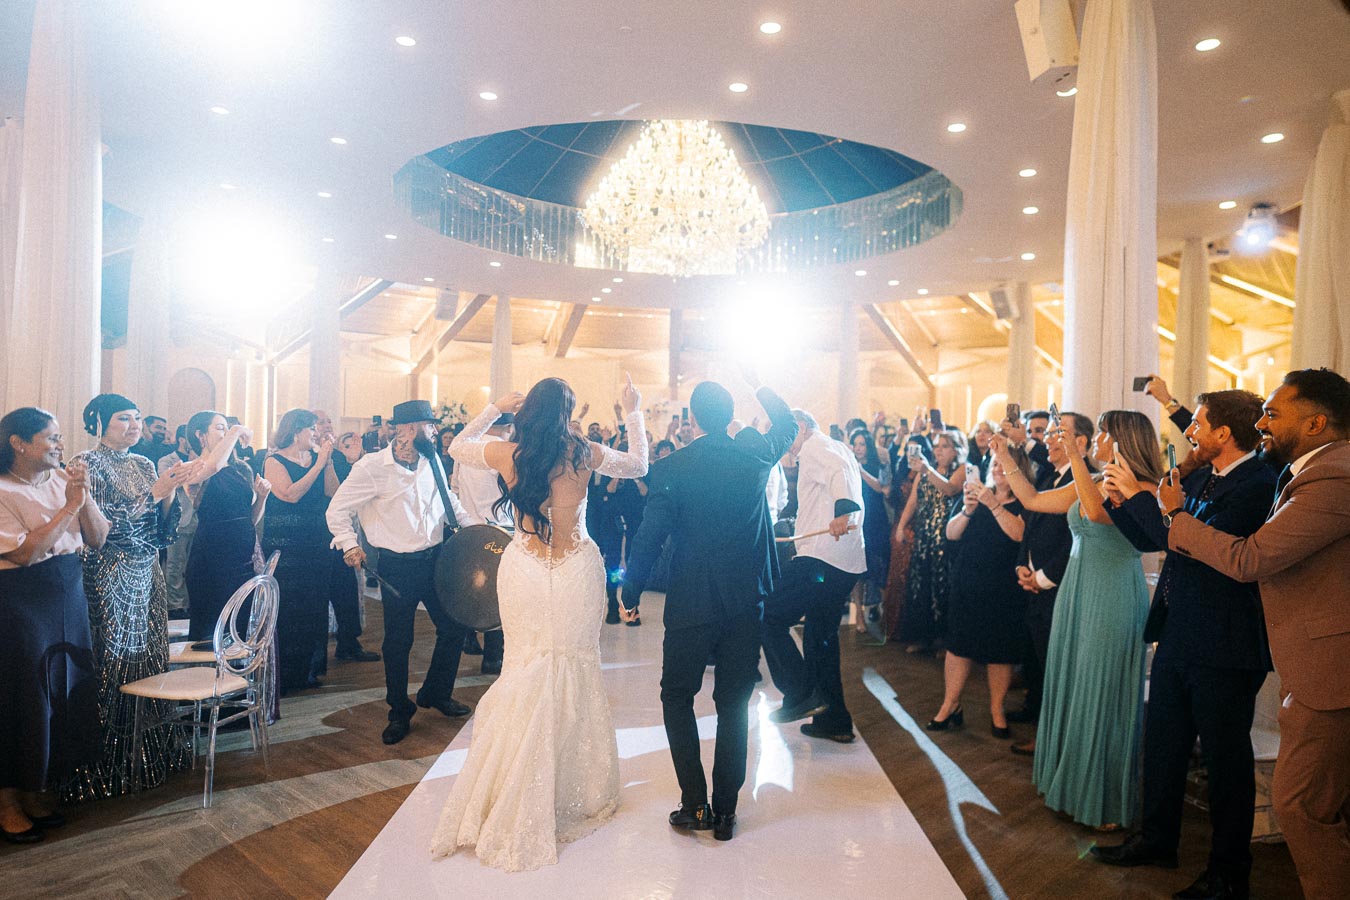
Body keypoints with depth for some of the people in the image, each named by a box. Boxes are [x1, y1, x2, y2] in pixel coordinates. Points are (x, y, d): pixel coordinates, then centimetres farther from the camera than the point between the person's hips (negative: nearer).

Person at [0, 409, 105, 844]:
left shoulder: (62, 479, 5)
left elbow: (98, 538, 4)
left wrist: (85, 496, -10)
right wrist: (69, 506, -18)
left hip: (69, 593, 6)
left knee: (66, 689, 11)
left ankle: (39, 790, 28)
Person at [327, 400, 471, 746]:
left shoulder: (432, 461, 5)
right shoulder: (372, 467, -13)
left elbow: (447, 499, 20)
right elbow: (338, 510, -6)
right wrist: (349, 545, -14)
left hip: (434, 559, 6)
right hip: (397, 567, -5)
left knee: (454, 628, 10)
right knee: (397, 642, 5)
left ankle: (436, 693, 34)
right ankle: (399, 713, 25)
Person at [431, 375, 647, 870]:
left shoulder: (505, 454, -5)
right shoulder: (584, 454, -9)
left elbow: (456, 447, 15)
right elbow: (639, 465, 9)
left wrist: (494, 408, 14)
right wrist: (633, 413, 18)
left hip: (524, 571, 2)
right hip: (576, 572, -1)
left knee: (527, 673, 14)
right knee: (576, 675, 12)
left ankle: (510, 806, 24)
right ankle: (578, 793, 26)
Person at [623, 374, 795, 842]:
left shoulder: (671, 467, -12)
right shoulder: (754, 453, -3)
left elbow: (649, 537, -11)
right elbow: (787, 426, 19)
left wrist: (631, 594, 1)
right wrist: (758, 385, 29)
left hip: (691, 606, -3)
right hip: (746, 602, 3)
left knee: (676, 697, 15)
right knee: (734, 705, 12)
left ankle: (695, 804, 12)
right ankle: (725, 812, 19)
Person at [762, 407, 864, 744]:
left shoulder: (815, 447, -4)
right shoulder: (840, 451, 26)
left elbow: (839, 473, -25)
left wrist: (844, 511, -41)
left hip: (821, 557, -10)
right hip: (848, 562, 10)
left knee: (771, 616, -7)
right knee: (820, 636, 16)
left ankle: (802, 694, -6)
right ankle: (835, 720, 20)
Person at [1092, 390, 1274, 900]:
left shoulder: (1257, 485, -19)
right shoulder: (1199, 479, 8)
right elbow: (1151, 540, 12)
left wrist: (1137, 494, -21)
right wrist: (1122, 503, -3)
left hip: (1224, 647, -8)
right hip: (1178, 636, 9)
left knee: (1225, 757, 8)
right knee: (1162, 743, 19)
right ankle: (1158, 840, 37)